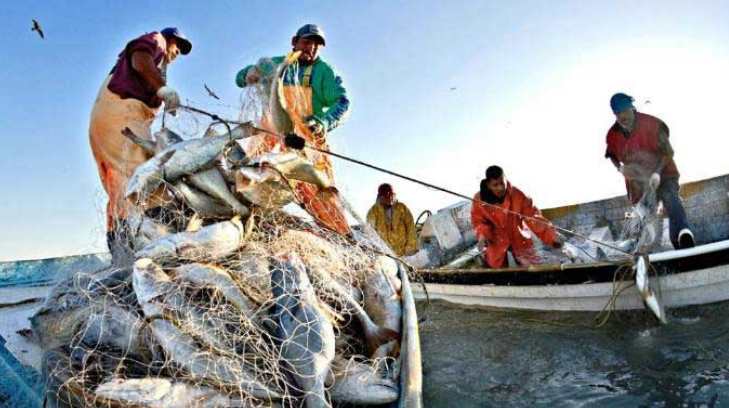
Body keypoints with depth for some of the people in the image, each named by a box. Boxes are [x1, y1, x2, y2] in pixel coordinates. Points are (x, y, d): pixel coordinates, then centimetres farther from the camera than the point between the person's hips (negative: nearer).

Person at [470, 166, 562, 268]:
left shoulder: (517, 195, -20)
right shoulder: (479, 199, -17)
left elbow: (532, 216, -20)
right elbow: (479, 221, -6)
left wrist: (550, 236, -30)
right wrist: (482, 235, -28)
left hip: (519, 239, 0)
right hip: (496, 242, 0)